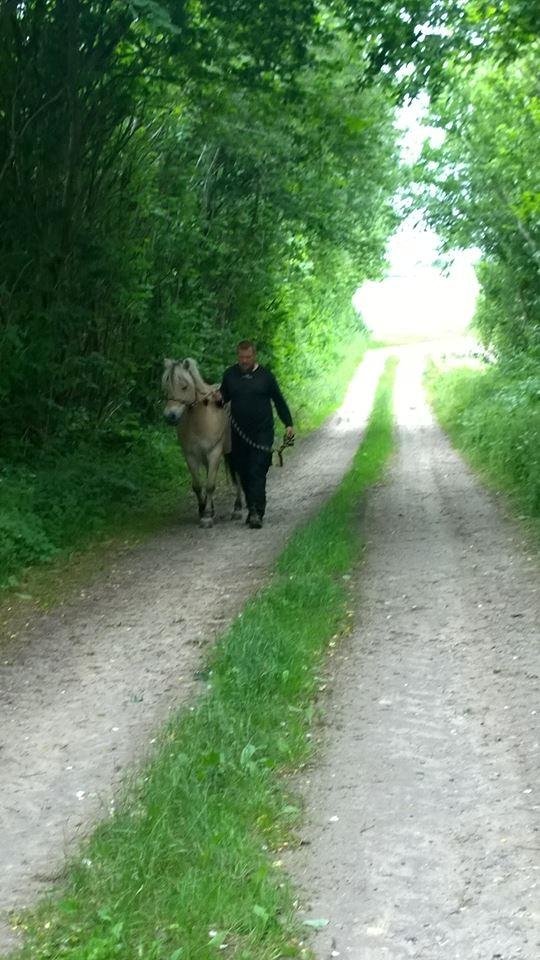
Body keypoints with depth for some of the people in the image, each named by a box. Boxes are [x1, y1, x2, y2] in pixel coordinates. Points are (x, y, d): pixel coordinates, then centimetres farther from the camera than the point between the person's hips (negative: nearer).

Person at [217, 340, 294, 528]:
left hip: (262, 433, -3)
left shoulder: (265, 376, -1)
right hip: (239, 434, 3)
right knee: (244, 474, 8)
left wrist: (288, 424, 1)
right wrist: (218, 398, -7)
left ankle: (257, 513, -15)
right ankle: (253, 509, 22)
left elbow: (279, 401, 6)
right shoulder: (230, 375, 6)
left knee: (257, 473, -12)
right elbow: (224, 396, 18)